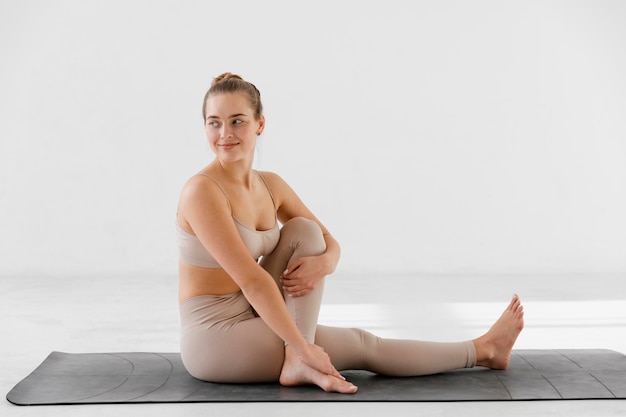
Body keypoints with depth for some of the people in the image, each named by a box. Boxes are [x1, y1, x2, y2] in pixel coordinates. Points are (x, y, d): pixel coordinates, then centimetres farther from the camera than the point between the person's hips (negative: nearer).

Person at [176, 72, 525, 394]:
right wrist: (303, 348, -26)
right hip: (214, 341, -7)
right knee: (360, 344, -6)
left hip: (248, 322, 8)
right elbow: (251, 279, -26)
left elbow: (330, 245, 6)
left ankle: (296, 361, -16)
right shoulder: (202, 192, -21)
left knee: (304, 232, -6)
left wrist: (321, 264, -18)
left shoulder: (270, 186, 4)